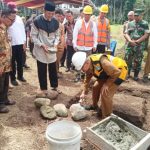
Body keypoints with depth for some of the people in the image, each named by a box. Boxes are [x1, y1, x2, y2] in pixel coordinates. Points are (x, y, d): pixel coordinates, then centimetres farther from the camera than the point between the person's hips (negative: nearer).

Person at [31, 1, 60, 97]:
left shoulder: (55, 22, 1)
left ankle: (55, 86, 30)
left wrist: (55, 44, -8)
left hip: (52, 50, 3)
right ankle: (44, 89, 19)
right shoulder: (37, 21, -11)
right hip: (40, 50, -3)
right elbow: (33, 36, -8)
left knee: (53, 69, 14)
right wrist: (42, 45, -18)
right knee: (42, 71, 6)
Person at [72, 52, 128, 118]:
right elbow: (87, 79, 5)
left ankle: (107, 117, -1)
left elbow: (117, 72, -30)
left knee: (105, 92, -17)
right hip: (108, 72, 8)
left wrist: (108, 83, -21)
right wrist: (84, 92, 3)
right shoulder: (88, 66, -11)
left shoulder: (101, 62, -39)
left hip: (119, 71, -8)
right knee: (96, 87, 11)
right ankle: (94, 106, 37)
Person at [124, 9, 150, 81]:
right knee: (127, 60, 5)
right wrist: (130, 41, -12)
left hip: (140, 46, -2)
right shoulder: (130, 24, 10)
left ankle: (136, 75, 17)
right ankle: (127, 73, 21)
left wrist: (137, 41, -13)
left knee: (137, 61, 4)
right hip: (130, 45, 3)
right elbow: (126, 34, 6)